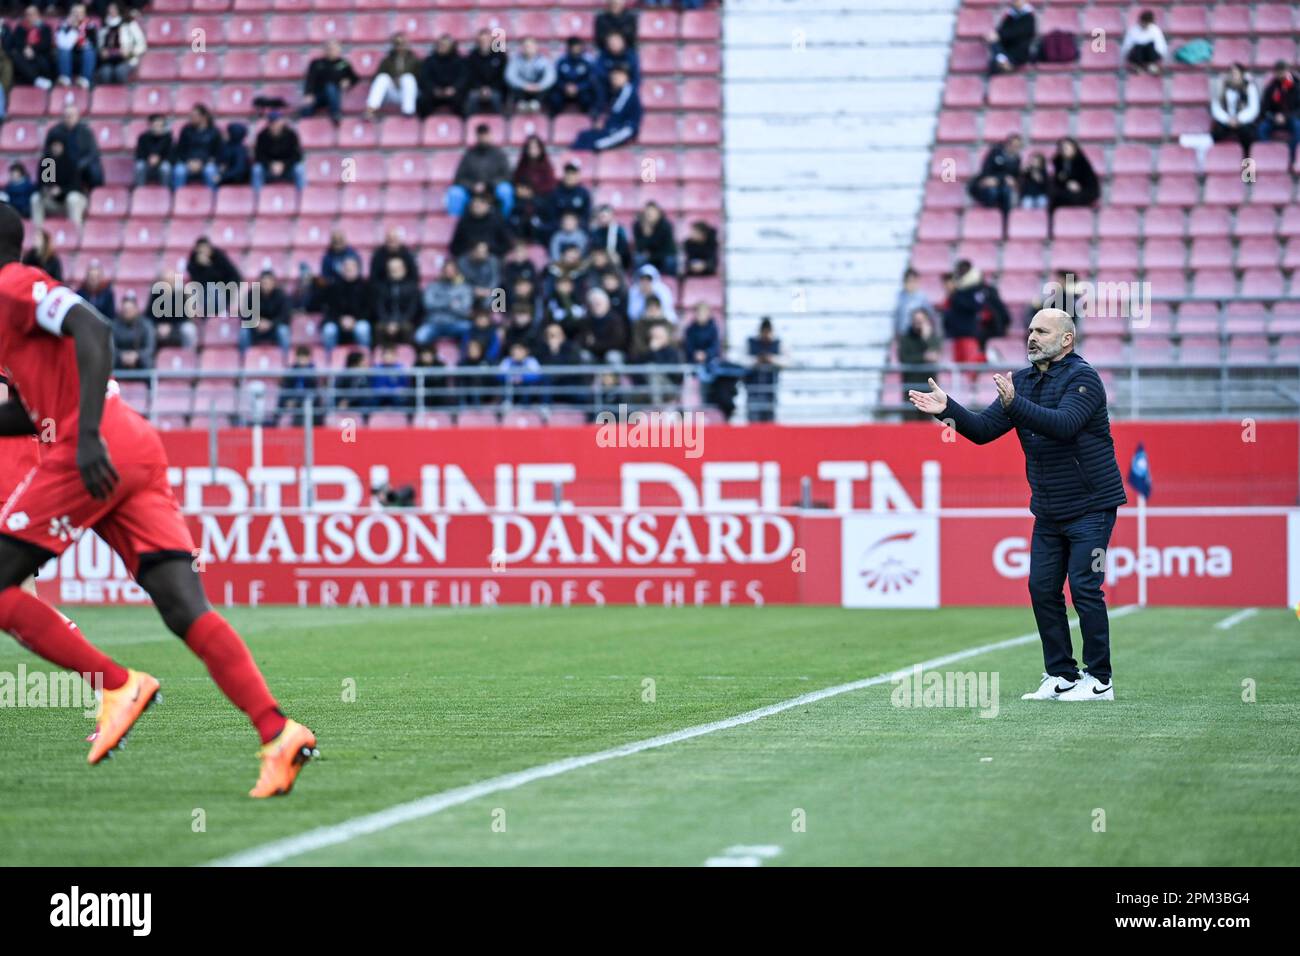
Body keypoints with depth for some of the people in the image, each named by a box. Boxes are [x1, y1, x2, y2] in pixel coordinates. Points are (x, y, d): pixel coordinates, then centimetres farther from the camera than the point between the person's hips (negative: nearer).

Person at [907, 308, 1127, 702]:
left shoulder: (1082, 378, -14)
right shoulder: (1022, 381, 10)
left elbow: (1063, 424, -31)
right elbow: (984, 430, 7)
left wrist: (1014, 404, -40)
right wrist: (949, 410, -9)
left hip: (1090, 507, -7)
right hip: (1048, 510, 7)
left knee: (1084, 588, -9)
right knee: (1042, 589, 4)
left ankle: (1099, 681, -2)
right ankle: (1061, 677, 12)